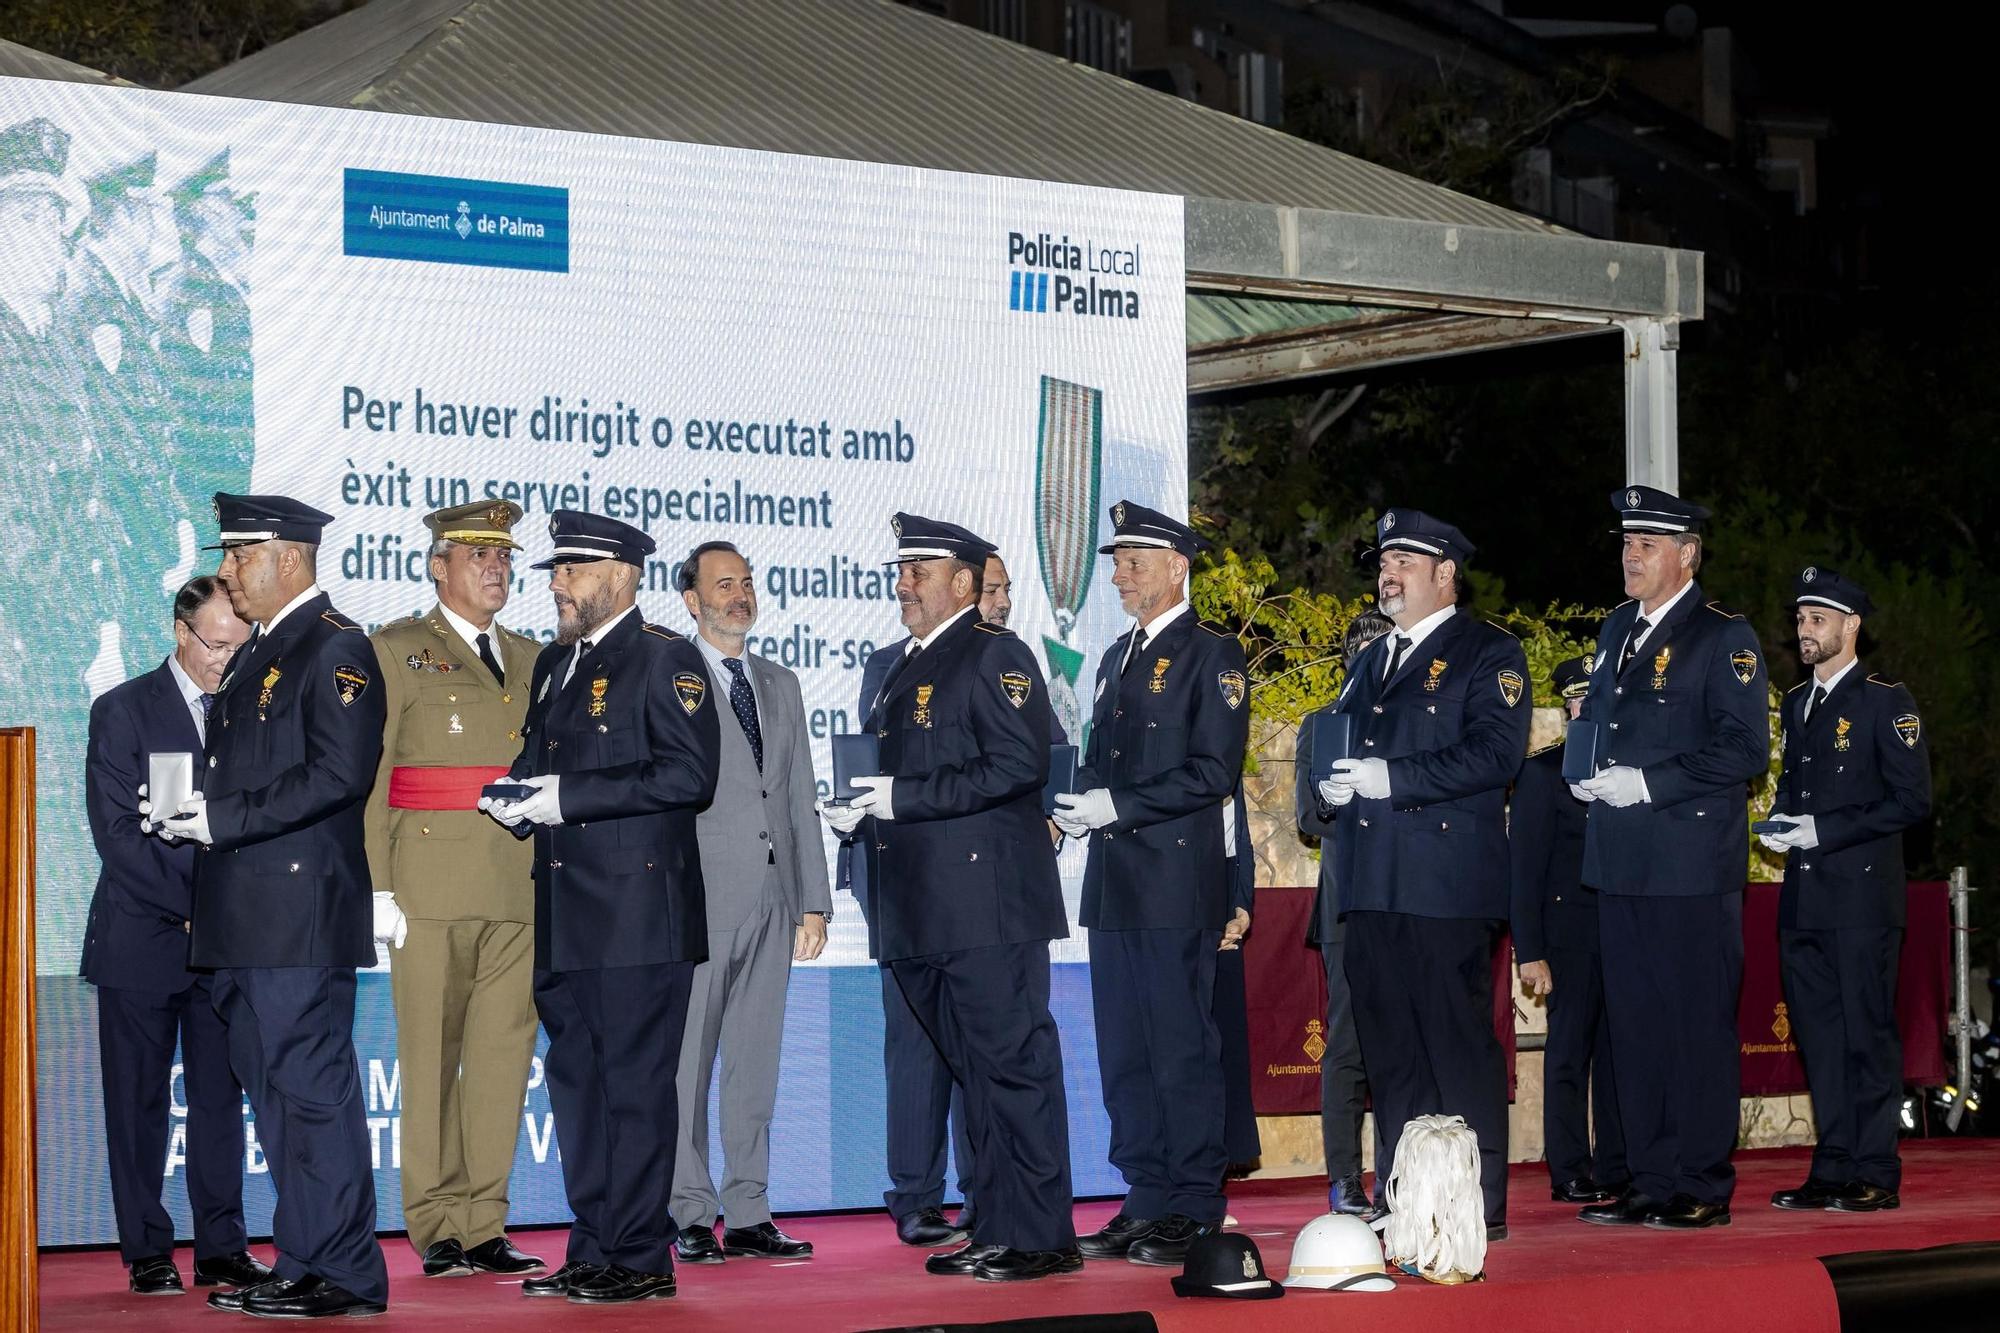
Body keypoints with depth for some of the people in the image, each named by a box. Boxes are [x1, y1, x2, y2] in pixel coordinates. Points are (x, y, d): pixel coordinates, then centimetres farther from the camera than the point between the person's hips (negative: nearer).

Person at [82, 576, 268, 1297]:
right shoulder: (123, 711, -1)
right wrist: (189, 907, -14)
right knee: (139, 1101, 1)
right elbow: (115, 832, -8)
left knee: (221, 1097, 4)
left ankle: (222, 1248, 9)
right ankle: (148, 1252, 8)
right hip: (143, 937, -3)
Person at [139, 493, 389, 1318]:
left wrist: (224, 818, -19)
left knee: (312, 1089, -8)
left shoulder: (335, 649, -9)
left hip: (300, 910, -10)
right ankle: (304, 1266, 17)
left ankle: (345, 1277, -3)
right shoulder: (255, 654, 21)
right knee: (274, 1089, 12)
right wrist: (187, 809, 5)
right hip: (245, 919, 10)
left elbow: (338, 775, -19)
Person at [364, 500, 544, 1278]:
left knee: (504, 1054, 2)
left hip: (520, 890, 4)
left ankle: (482, 1225, 6)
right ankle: (438, 1229, 5)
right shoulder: (397, 652, 2)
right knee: (430, 1058, -1)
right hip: (433, 886, -4)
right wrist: (376, 891, -10)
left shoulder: (530, 660, 17)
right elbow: (365, 778, -3)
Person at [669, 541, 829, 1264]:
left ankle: (747, 1215, 10)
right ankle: (689, 1217, 0)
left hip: (772, 901, 6)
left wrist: (813, 901, 11)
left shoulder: (781, 686, 19)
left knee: (756, 1062, 7)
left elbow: (801, 800, 17)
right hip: (698, 899, -6)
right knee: (686, 1063, -4)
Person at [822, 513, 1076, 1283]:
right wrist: (861, 812, 6)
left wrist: (905, 797, -18)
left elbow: (1019, 764, -17)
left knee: (1012, 1064, -7)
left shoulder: (995, 656, -5)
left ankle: (1039, 1237, -4)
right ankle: (998, 1231, 15)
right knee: (976, 1071, 11)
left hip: (988, 904, -9)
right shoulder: (902, 670, 21)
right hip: (923, 913, 9)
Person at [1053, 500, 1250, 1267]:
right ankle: (1147, 1206, 14)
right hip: (1115, 886, 8)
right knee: (1124, 1053, 8)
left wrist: (1119, 803, -16)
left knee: (1184, 1051, -5)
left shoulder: (1211, 655, -5)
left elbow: (1214, 772, -13)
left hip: (1178, 884, -8)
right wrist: (1079, 807, 3)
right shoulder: (1118, 658, 20)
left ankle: (1194, 1212, -1)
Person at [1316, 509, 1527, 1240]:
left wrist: (1392, 779, -18)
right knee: (1389, 1048, 8)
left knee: (1459, 1042, -6)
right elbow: (1339, 742, 28)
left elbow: (1494, 752, -13)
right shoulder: (1372, 659, 22)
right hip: (1372, 884, 7)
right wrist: (1333, 786, 4)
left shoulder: (1488, 653, 0)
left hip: (1447, 881, -7)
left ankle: (1479, 1205, -1)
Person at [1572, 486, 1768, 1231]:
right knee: (1634, 1023, 9)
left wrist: (1649, 783, -17)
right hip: (1621, 862, 7)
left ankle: (1702, 1188, 1)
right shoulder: (1616, 632, 17)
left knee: (1698, 1025, -4)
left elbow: (1744, 750, -12)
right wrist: (1586, 773, 6)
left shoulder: (1722, 638, -6)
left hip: (1691, 862, -7)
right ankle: (1650, 1182, 16)